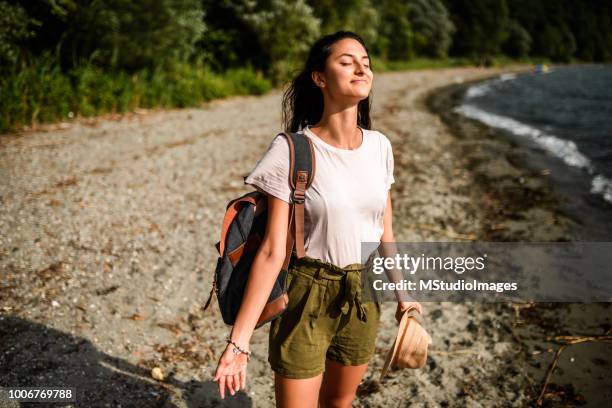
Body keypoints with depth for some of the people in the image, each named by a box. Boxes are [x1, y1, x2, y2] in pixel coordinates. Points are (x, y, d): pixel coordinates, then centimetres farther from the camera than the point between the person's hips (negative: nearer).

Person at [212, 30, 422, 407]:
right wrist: (239, 340, -19)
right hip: (308, 297, -4)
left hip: (364, 298, 5)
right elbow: (272, 251, -17)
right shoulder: (292, 151, -16)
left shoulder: (379, 146, -1)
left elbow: (384, 232, 9)